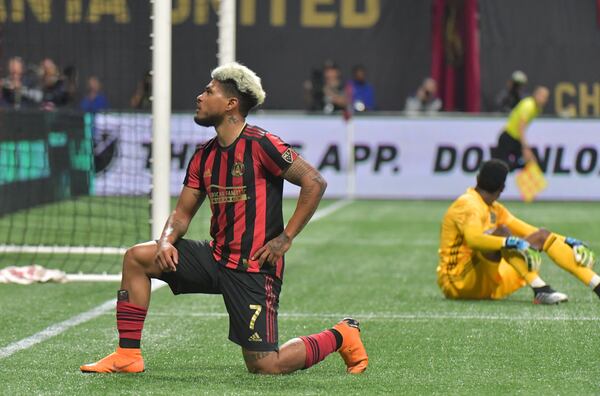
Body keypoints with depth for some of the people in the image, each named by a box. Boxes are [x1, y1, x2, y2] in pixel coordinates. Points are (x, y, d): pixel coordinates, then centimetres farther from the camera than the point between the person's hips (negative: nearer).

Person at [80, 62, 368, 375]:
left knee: (265, 366, -11)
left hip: (254, 267, -7)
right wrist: (167, 241, -7)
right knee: (137, 257, 0)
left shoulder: (260, 144, -14)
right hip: (217, 256, 7)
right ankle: (128, 355, 4)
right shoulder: (203, 156, 10)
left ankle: (340, 337, 14)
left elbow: (314, 182, -15)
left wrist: (286, 237, -15)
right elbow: (183, 211, 15)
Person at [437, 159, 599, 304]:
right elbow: (473, 239, -35)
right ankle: (540, 290, -45)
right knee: (502, 232, -31)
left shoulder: (494, 209, 15)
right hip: (459, 283, -9)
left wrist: (567, 241, 8)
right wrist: (512, 243, -46)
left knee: (543, 236, 5)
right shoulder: (469, 205, -15)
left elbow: (529, 231, 18)